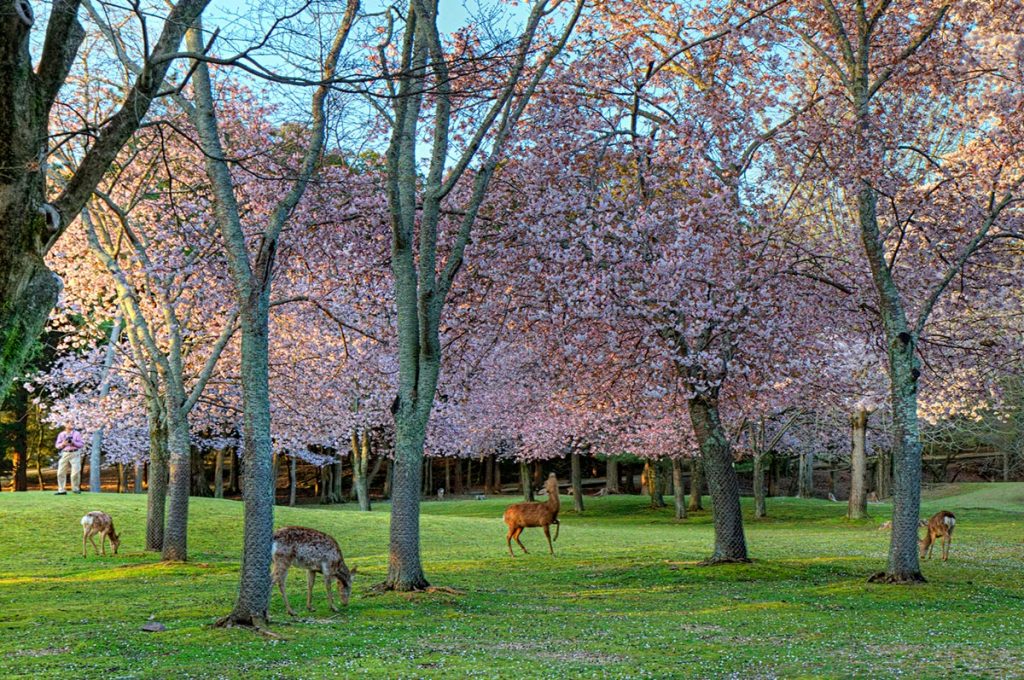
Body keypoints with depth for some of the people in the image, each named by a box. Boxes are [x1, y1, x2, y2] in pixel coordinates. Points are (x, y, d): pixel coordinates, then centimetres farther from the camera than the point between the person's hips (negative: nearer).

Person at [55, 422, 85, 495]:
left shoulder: (77, 433, 5)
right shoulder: (61, 434, 11)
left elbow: (82, 444, 0)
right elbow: (58, 446, 10)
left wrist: (73, 443, -16)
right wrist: (63, 444, -11)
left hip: (75, 454, -2)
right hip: (65, 454, 2)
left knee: (76, 472, -7)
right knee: (60, 472, -2)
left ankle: (75, 488, 9)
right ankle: (61, 490, 4)